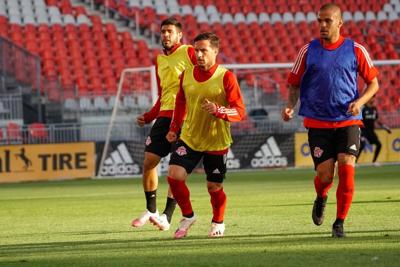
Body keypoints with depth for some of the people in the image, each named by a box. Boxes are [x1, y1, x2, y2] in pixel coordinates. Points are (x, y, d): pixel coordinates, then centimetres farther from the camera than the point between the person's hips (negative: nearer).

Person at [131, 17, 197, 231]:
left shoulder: (189, 53, 0)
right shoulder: (159, 60, 20)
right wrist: (148, 117, 17)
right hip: (164, 115, 6)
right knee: (149, 161, -1)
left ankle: (167, 216, -1)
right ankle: (150, 210, 13)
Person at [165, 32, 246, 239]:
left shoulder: (226, 77, -13)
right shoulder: (187, 75, 1)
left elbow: (240, 111, -15)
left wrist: (218, 110, -32)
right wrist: (174, 127, 12)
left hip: (216, 142, -3)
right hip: (189, 137, 3)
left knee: (214, 186, 5)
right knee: (174, 175, -14)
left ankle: (218, 223, 34)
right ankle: (187, 216, 9)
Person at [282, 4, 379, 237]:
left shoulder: (356, 50, 1)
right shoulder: (308, 51, 3)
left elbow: (373, 83, 9)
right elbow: (294, 84, 11)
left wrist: (359, 102, -9)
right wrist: (291, 106, -8)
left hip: (348, 120, 0)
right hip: (318, 122, 0)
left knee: (347, 168, -16)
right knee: (325, 175, -6)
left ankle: (340, 222, -2)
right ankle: (321, 199, 31)